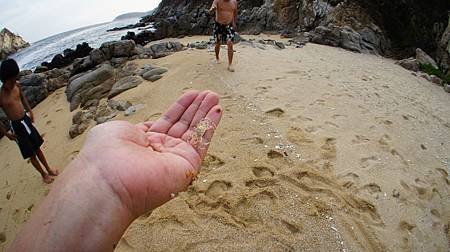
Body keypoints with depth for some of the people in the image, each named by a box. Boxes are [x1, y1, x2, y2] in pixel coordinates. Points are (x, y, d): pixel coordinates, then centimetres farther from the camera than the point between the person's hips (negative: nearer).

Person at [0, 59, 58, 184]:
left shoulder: (17, 85, -7)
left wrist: (30, 111, 8)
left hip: (26, 120, 5)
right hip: (17, 126, -5)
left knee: (37, 148, 19)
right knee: (31, 154, 9)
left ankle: (48, 169, 34)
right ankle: (43, 174, 26)